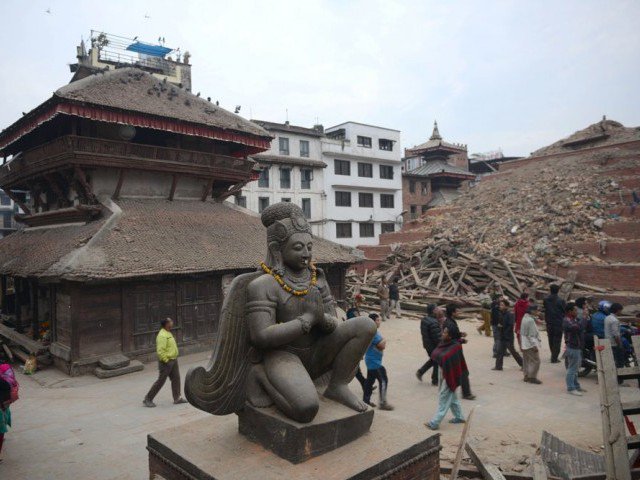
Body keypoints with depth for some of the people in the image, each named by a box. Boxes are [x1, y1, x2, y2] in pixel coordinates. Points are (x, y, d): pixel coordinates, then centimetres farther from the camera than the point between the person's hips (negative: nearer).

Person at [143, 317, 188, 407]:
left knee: (176, 378, 9)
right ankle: (148, 399, 12)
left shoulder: (168, 333, 12)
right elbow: (160, 351, -27)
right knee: (161, 381, 0)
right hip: (166, 362, -9)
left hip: (173, 360, 9)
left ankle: (177, 398, 16)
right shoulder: (162, 335, -21)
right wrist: (166, 360, -21)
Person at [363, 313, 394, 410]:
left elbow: (381, 345, 17)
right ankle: (383, 403, -1)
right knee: (383, 380, -5)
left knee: (370, 380, 15)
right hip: (374, 362, -10)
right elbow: (382, 345, -23)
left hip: (372, 361, 10)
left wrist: (382, 343, -3)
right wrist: (384, 341, -4)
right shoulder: (373, 332, -22)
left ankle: (366, 400, 22)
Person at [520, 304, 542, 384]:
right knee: (535, 361, -3)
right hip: (530, 344, -10)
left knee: (526, 361, 15)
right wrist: (535, 345, -17)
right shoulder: (530, 320, -20)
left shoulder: (525, 317, 8)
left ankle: (526, 376, 21)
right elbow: (531, 335, -20)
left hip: (524, 344, 10)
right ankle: (532, 377, 0)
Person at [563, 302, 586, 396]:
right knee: (572, 368, -4)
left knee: (575, 367, 19)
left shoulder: (574, 320, 12)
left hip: (577, 347, 10)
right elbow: (578, 328, -34)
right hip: (572, 347, -10)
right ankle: (571, 388, 2)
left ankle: (576, 385, 31)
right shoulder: (567, 321, -20)